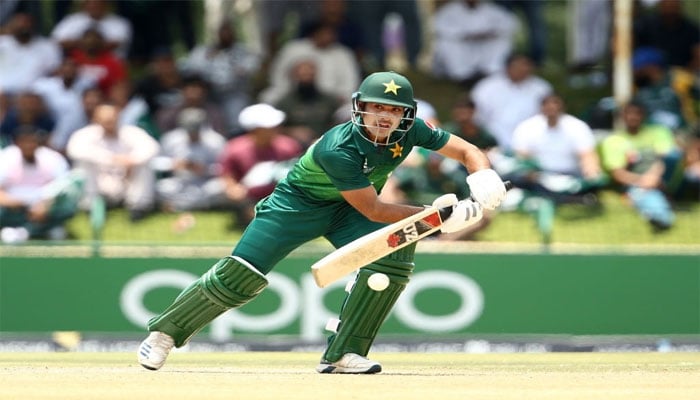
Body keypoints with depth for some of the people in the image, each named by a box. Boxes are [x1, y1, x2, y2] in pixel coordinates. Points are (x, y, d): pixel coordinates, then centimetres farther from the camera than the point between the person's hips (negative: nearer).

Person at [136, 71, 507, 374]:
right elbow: (372, 211, -32)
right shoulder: (338, 150, -36)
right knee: (240, 275, -13)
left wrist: (484, 183, -32)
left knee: (393, 252, -23)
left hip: (347, 211, 5)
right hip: (299, 204, -5)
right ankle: (166, 331, 10)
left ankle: (342, 353, -13)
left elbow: (467, 151, -11)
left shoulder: (410, 133, -19)